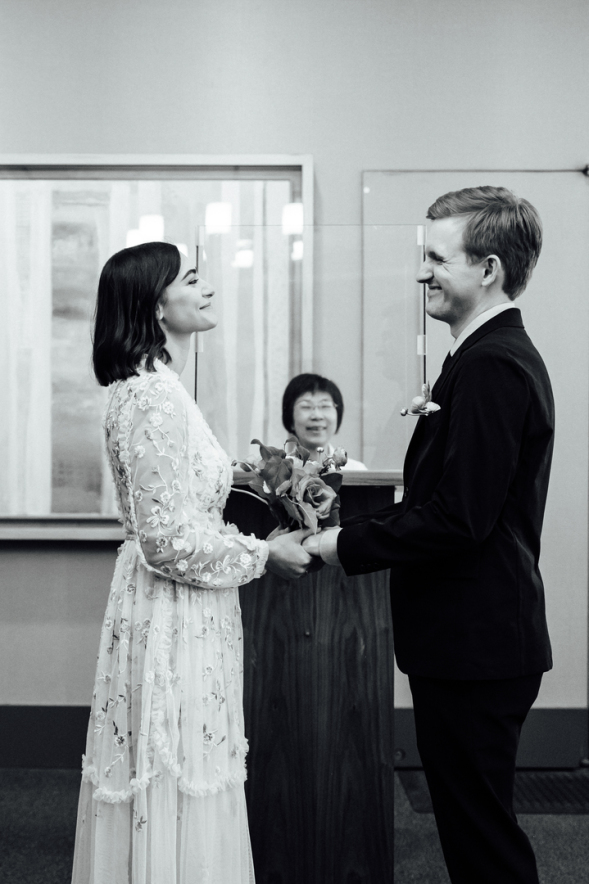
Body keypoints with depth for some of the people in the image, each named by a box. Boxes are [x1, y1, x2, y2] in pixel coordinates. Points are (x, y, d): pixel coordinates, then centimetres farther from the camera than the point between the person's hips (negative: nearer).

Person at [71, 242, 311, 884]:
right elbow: (170, 539, -23)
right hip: (173, 618, -10)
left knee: (168, 795, 19)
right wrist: (264, 554, -11)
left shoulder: (155, 387, 11)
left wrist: (255, 543, 13)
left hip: (176, 613, 10)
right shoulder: (155, 398, -20)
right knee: (177, 798, 3)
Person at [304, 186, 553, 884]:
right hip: (477, 641, 10)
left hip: (476, 649, -10)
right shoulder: (498, 355, 13)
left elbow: (457, 517, -25)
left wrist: (347, 544, -15)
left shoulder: (490, 367, -20)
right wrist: (359, 532, 9)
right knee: (474, 823, 21)